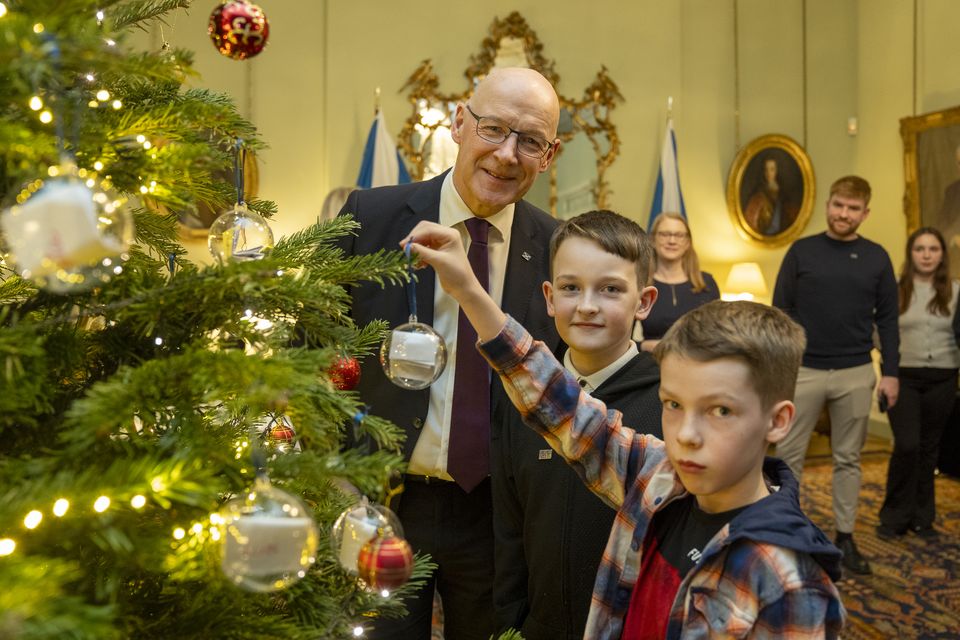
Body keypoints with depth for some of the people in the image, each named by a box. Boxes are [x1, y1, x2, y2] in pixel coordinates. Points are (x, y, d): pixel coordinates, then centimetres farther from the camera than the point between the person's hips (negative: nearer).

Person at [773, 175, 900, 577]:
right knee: (789, 457, 2)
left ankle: (845, 538, 21)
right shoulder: (802, 251, 0)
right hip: (803, 370, -1)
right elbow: (781, 312, 0)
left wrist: (890, 372, 1)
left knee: (848, 459, 10)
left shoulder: (876, 258, 4)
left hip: (856, 374, 1)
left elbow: (887, 319, 6)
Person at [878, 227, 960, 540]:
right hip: (903, 376, -2)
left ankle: (922, 517, 23)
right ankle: (895, 516, 7)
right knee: (907, 445, -10)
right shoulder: (894, 289, 0)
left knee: (929, 448, 9)